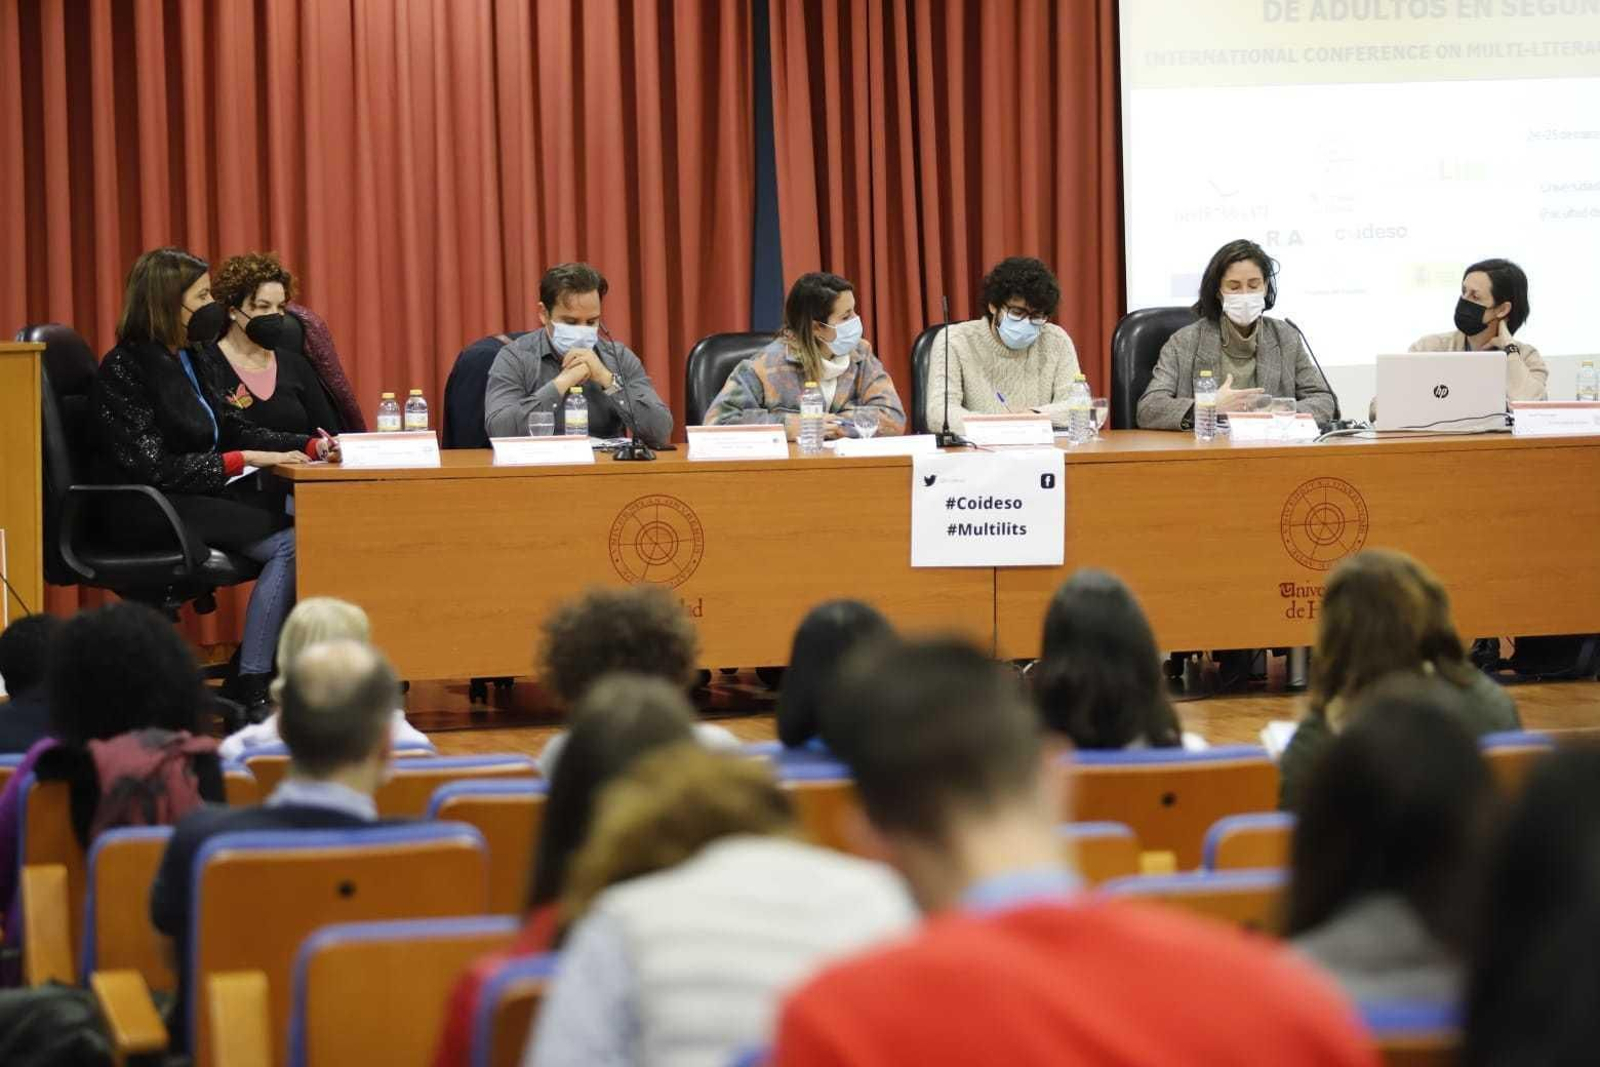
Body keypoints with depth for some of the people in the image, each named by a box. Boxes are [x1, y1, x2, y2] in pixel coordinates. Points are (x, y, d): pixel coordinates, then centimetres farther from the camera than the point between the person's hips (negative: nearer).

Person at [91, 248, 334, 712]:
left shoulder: (184, 361, 14)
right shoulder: (125, 368, -12)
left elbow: (234, 428, 17)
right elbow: (151, 467, -18)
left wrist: (309, 446, 2)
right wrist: (242, 460, -18)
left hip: (196, 497, 8)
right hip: (147, 512, -8)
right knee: (288, 544, -24)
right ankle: (248, 692, -21)